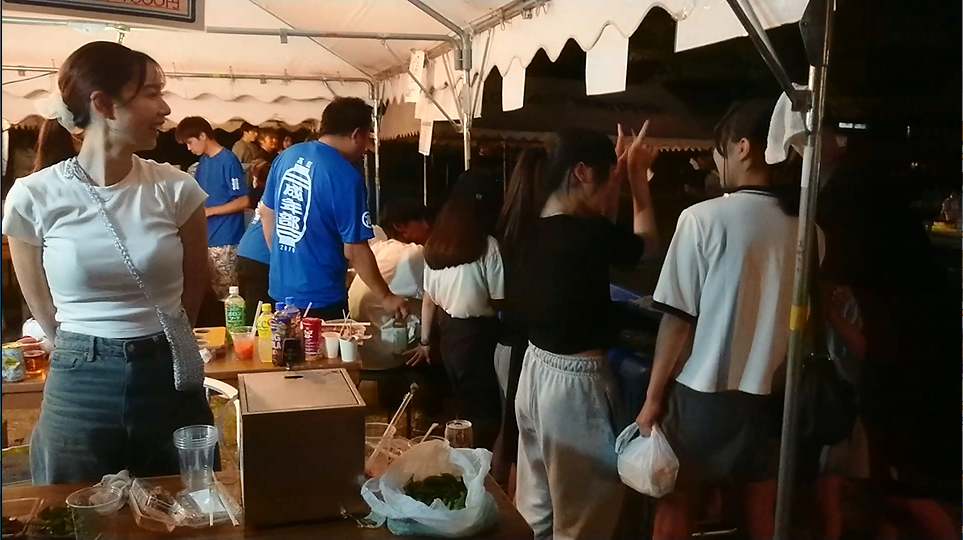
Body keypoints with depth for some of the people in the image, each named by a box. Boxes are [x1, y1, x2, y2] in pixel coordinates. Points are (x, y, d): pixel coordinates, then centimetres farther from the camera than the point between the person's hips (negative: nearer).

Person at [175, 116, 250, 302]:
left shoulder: (228, 161, -14)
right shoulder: (203, 161, 11)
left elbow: (243, 201, -16)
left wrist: (209, 211, -16)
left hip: (225, 240, -8)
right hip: (206, 237, 8)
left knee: (225, 295, -2)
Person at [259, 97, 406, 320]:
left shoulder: (287, 156, 2)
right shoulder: (345, 177, -20)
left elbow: (266, 211, 12)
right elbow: (354, 250, -19)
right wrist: (386, 297, -10)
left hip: (279, 290, 7)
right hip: (319, 299, -7)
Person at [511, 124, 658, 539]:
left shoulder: (537, 229, 0)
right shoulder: (586, 233, -22)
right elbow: (648, 245, -3)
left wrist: (620, 176, 14)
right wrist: (638, 177, 6)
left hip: (537, 369, 8)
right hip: (575, 381, -8)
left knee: (536, 506, 21)